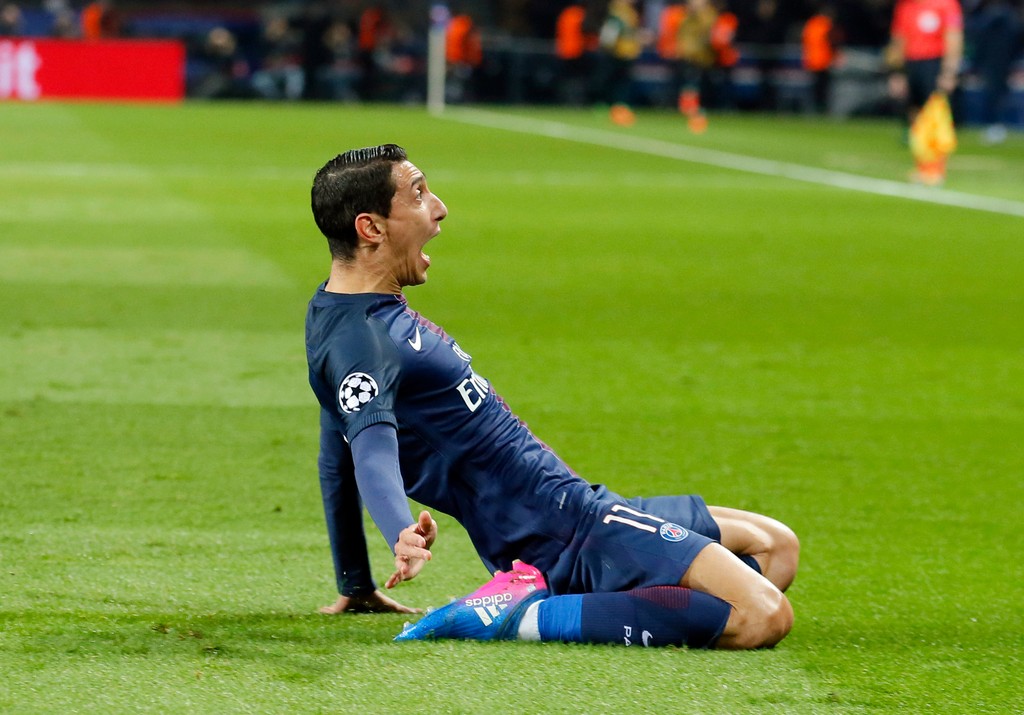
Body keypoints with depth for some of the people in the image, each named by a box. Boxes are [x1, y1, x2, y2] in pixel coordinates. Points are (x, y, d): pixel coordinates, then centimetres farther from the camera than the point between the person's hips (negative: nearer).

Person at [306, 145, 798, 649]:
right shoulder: (359, 340, -19)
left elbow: (341, 455, 24)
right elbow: (373, 449, -37)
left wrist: (355, 587, 30)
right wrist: (402, 536, -57)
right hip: (561, 528, -11)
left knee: (776, 547, 17)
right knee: (764, 616, -24)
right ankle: (527, 617, -18)